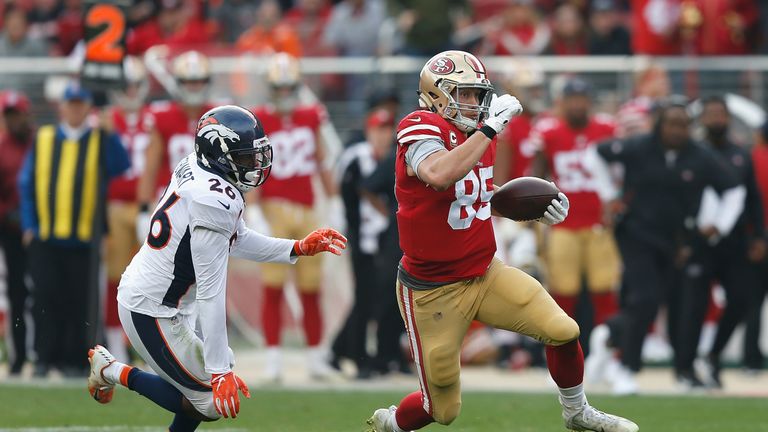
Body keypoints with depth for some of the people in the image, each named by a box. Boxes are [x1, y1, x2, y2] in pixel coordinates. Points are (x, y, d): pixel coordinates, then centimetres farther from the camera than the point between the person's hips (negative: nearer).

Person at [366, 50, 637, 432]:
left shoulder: (478, 134, 5)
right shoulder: (421, 128, -20)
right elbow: (439, 176, -42)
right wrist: (489, 129, -35)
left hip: (485, 275, 7)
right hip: (432, 291, -7)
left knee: (563, 331, -8)